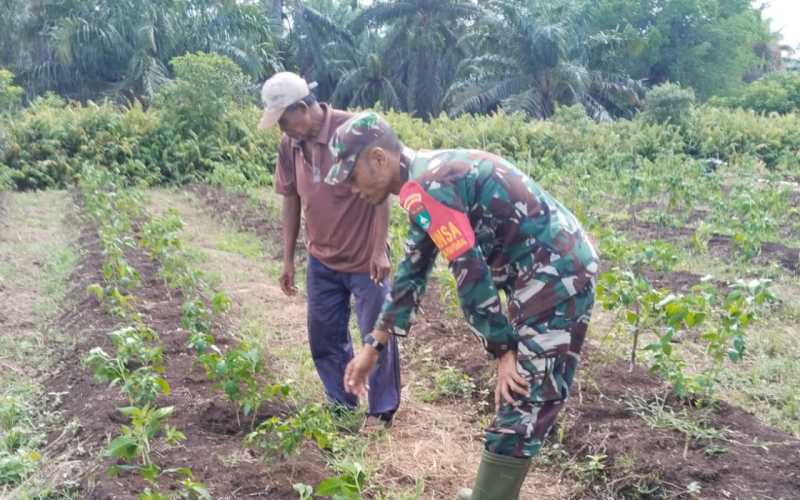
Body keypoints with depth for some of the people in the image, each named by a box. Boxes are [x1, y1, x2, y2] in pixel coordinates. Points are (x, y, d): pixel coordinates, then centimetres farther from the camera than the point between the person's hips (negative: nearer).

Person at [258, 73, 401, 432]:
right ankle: (341, 401, 35)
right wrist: (288, 260, 8)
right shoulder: (289, 144, -2)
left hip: (364, 258, -6)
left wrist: (380, 250, -18)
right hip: (321, 260, 6)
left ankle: (382, 410, 24)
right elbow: (290, 201, 7)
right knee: (324, 336, 15)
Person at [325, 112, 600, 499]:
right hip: (558, 269, 11)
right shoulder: (431, 175, 14)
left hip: (555, 276, -11)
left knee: (523, 407, -4)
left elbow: (470, 274, -20)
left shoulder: (422, 189, -18)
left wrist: (503, 350, -11)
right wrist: (373, 346, 20)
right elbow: (413, 270, 18)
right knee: (521, 398, 20)